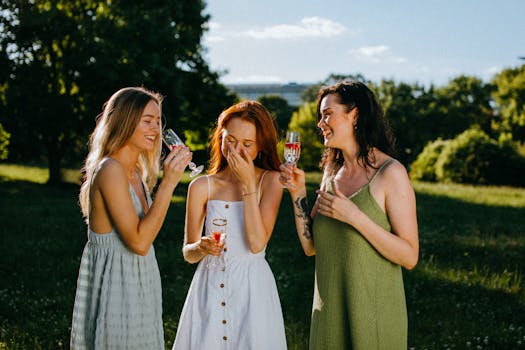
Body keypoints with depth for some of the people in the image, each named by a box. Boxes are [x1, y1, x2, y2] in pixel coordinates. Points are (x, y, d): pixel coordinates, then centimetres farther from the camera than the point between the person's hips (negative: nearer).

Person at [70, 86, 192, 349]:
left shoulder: (136, 172, 10)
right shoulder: (110, 170, -19)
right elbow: (139, 242, -25)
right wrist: (168, 183, -25)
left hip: (138, 284, 9)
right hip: (115, 285, -9)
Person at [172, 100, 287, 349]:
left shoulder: (270, 181, -3)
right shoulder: (202, 186, 1)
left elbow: (257, 243, -15)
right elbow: (188, 254, 3)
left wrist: (248, 184, -13)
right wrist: (201, 247, -20)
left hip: (252, 290, -1)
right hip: (209, 287, 1)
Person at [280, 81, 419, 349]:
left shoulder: (390, 173, -12)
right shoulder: (331, 171, 7)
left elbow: (409, 256, -16)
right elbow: (311, 246, 6)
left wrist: (355, 216, -23)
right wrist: (298, 193, -6)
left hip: (373, 314, -6)